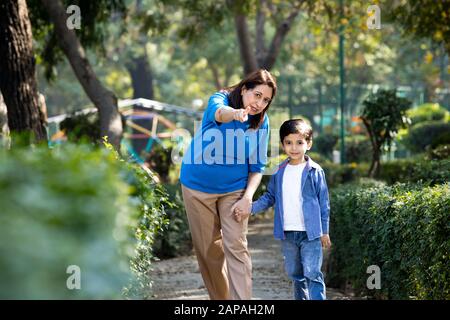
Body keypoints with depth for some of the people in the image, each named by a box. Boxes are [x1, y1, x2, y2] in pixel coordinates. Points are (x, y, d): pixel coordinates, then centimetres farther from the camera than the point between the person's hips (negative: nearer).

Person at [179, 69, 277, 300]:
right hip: (198, 186, -1)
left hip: (234, 190, 1)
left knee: (236, 247, -11)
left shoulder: (261, 122, -6)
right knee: (208, 249, 7)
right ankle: (220, 298, 23)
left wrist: (248, 197, -16)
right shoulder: (220, 100, -16)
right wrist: (235, 114, -66)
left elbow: (257, 166, 0)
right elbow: (219, 112, -42)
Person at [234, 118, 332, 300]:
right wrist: (250, 209, -3)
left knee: (312, 274, -10)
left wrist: (324, 231, -2)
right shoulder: (279, 172, 6)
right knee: (295, 275, 15)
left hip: (310, 232, -5)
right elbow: (270, 197, 12)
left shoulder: (315, 171, -5)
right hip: (287, 233, 5)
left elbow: (323, 202, -2)